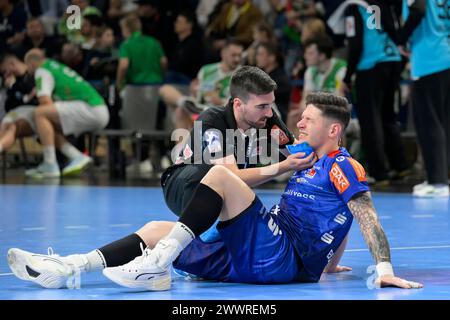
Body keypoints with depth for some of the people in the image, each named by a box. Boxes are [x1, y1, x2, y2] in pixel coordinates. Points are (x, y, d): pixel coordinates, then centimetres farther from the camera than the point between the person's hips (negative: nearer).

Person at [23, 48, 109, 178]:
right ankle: (78, 157, 1)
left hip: (90, 108, -10)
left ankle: (50, 166, -18)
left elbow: (45, 101, -13)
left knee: (40, 113, -15)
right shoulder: (57, 67, 26)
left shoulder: (42, 71, -1)